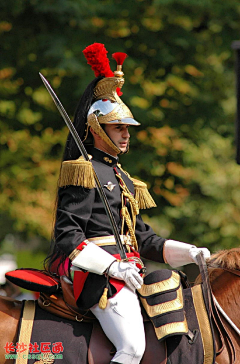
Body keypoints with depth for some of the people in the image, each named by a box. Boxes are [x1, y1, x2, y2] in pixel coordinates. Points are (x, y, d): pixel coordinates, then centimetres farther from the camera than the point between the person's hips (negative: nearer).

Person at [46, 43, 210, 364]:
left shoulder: (122, 178, 23)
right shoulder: (84, 172, -6)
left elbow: (142, 238, 23)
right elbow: (67, 236, -14)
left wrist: (190, 252, 9)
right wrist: (113, 266, -23)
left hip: (124, 268, 10)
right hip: (97, 274, -10)